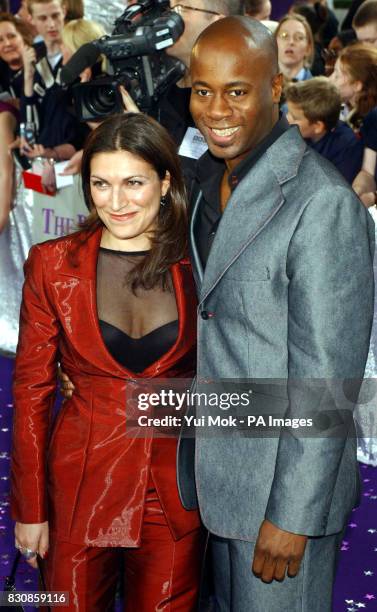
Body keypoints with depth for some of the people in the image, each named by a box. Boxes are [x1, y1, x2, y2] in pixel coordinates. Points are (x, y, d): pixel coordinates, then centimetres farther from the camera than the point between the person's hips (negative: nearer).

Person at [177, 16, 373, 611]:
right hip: (213, 467, 8)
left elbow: (326, 378, -21)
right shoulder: (208, 176, 5)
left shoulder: (324, 204, -22)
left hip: (286, 476, -7)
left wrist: (292, 515, -19)